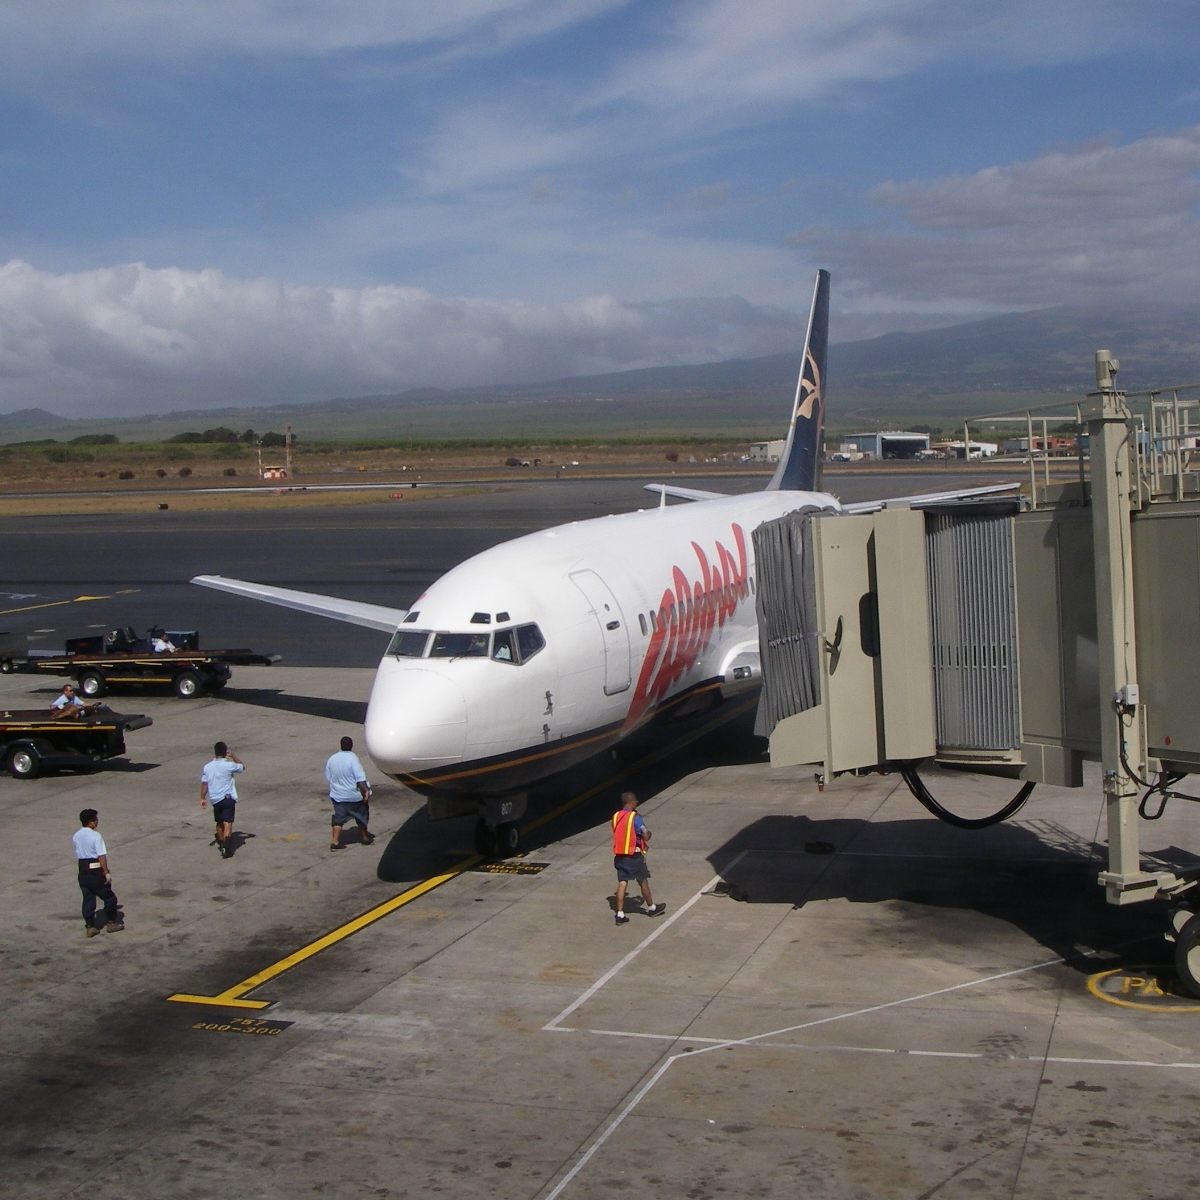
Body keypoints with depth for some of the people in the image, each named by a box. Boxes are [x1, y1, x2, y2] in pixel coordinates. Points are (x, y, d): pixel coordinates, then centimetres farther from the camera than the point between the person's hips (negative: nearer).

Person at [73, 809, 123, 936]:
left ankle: (90, 926, 10)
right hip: (96, 870, -6)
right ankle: (112, 922, 16)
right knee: (108, 897, 9)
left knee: (88, 898, 10)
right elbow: (101, 856, -18)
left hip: (83, 869, 6)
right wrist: (106, 873, -16)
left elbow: (77, 853, 12)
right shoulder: (95, 836, -15)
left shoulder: (76, 836, 5)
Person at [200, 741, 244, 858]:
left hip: (215, 799, 4)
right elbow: (242, 767, 7)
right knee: (227, 823, -8)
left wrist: (203, 798, 15)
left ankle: (221, 844, 38)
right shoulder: (229, 766, -11)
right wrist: (233, 755, 10)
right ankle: (227, 847, -23)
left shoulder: (207, 767, 1)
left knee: (219, 822, 22)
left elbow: (204, 784, 6)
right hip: (228, 798, -4)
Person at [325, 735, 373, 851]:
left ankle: (334, 841, 1)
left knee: (339, 818, 9)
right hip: (354, 796, -4)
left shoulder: (332, 759, -3)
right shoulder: (353, 759, -20)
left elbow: (328, 777, 9)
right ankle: (364, 837, 29)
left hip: (337, 795, 4)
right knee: (361, 815, 17)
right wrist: (366, 791, -15)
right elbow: (360, 779, -23)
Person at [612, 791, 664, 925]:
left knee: (622, 883, 5)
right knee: (643, 881, 12)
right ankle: (651, 908, 30)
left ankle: (620, 914, 0)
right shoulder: (635, 817, -16)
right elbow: (646, 837, -13)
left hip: (619, 856, 5)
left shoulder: (616, 816, 4)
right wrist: (649, 833, 9)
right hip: (634, 856, -5)